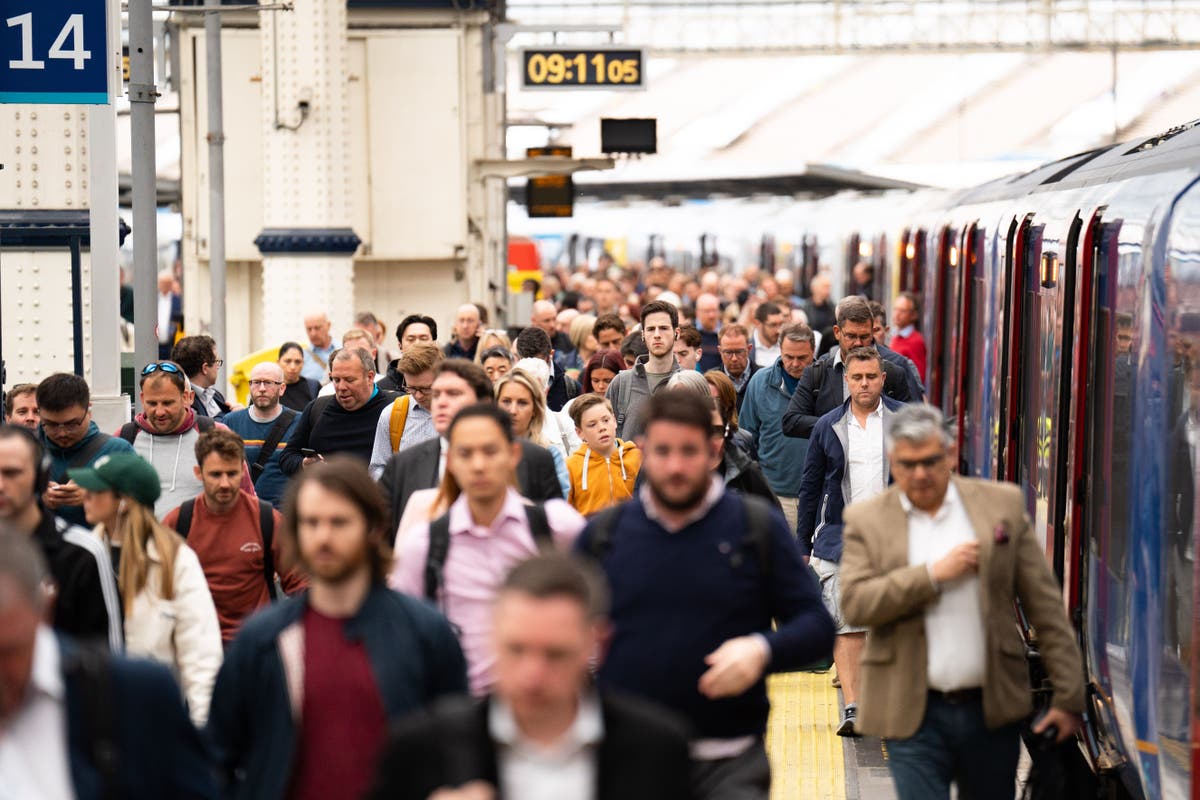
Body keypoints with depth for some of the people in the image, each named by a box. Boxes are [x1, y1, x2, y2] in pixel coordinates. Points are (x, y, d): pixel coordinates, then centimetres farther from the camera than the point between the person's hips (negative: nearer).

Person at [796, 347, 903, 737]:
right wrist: (803, 547, 9)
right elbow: (810, 488, 12)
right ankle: (852, 708, -10)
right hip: (839, 540, 1)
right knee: (846, 624, -8)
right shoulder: (827, 427, 7)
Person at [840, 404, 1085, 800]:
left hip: (992, 708, 1)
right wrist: (934, 574, -16)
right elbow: (854, 604, -11)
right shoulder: (865, 521, 2)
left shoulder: (1003, 504, 3)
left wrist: (1068, 697, -2)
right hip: (914, 716, -1)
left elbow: (1046, 607, 2)